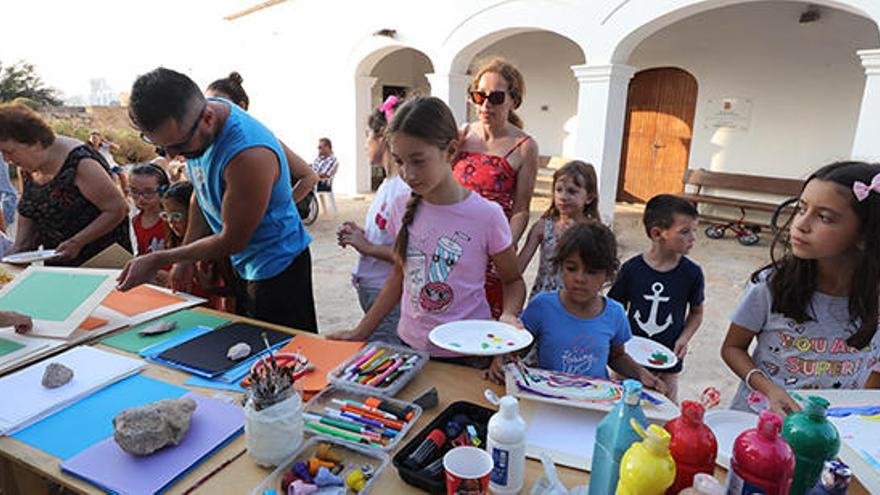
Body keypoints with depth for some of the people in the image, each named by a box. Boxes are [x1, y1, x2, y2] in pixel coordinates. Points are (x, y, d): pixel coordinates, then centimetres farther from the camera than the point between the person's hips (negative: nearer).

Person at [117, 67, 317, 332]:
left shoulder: (248, 155, -34)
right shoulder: (195, 116, -7)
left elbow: (232, 241, -22)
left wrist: (158, 260, -12)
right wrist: (184, 259, 10)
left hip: (277, 267, -8)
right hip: (244, 264, 8)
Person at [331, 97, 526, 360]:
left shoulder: (486, 215, -18)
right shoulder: (402, 208, -6)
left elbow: (513, 280, -2)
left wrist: (509, 314, -22)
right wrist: (360, 332, 7)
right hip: (409, 346, 4)